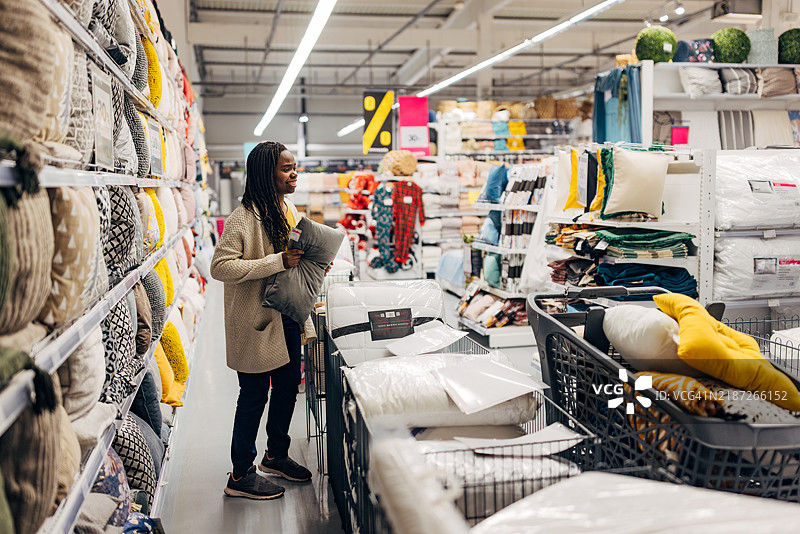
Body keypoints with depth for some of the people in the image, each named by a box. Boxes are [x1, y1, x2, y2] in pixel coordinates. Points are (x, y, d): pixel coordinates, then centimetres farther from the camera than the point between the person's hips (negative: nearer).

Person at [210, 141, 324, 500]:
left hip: (287, 318, 8)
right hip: (257, 321, -8)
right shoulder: (245, 218, -19)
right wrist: (278, 262, -29)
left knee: (288, 386, 18)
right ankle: (240, 476, 18)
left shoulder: (289, 210, 9)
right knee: (254, 395, 2)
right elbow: (220, 267, -27)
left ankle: (276, 456, 38)